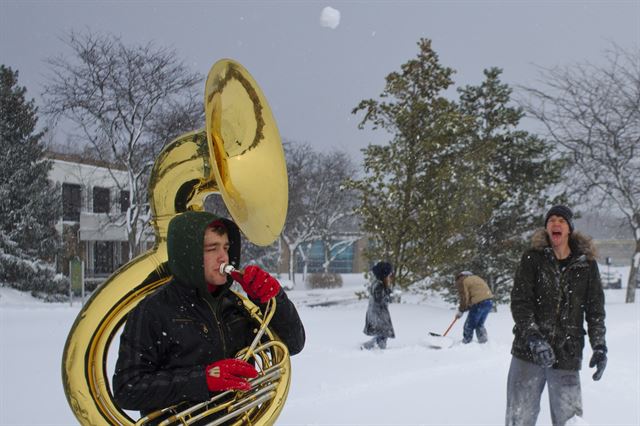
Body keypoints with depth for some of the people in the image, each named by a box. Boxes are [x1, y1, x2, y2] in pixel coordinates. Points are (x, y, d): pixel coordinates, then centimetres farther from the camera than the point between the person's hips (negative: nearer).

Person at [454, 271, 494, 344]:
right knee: (479, 324, 21)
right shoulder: (475, 278, 30)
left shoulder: (461, 282, 6)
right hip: (489, 300, 8)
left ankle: (466, 342, 7)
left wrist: (461, 311, 8)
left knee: (469, 326, 3)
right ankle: (483, 341, 15)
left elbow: (464, 297, -3)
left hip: (479, 303, -8)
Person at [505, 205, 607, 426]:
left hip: (567, 355, 1)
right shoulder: (533, 258, 1)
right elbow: (519, 302, -6)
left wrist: (599, 346, -1)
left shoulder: (586, 263, 5)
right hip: (528, 352, -1)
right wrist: (533, 337, -19)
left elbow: (595, 309, 9)